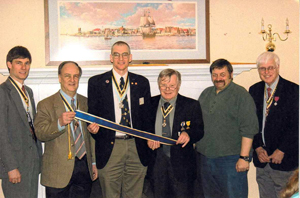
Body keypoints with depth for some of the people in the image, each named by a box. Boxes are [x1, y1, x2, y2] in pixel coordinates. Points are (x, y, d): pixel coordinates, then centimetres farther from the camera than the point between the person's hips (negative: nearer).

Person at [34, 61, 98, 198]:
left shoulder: (86, 103, 12)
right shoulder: (46, 105, -3)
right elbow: (40, 134, -14)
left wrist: (93, 162, 15)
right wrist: (59, 123, -31)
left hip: (84, 167, 4)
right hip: (58, 171, -4)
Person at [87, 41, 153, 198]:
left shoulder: (142, 82, 10)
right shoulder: (96, 82, 4)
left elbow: (147, 114, 12)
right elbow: (92, 114, 5)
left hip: (137, 147, 2)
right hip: (109, 147, -2)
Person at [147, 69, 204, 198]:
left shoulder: (191, 105, 1)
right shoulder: (150, 104, 7)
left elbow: (199, 130, -1)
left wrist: (188, 134, -23)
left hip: (182, 163, -2)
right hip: (156, 161, 2)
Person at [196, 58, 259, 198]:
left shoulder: (241, 95, -7)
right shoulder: (205, 94, 13)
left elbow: (248, 128, -13)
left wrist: (244, 157, -17)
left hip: (231, 159, -6)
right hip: (205, 157, 6)